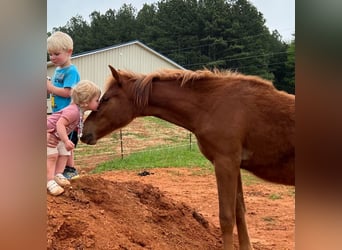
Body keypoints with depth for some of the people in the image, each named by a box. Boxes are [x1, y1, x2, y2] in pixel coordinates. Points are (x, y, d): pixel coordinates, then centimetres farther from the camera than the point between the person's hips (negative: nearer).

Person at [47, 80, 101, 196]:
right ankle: (50, 181, -12)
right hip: (49, 132, -10)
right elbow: (60, 124, -45)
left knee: (64, 154, 10)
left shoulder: (80, 110, -4)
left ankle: (58, 175, 18)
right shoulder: (73, 111, -35)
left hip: (58, 135, 10)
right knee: (52, 155, -14)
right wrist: (66, 141, -52)